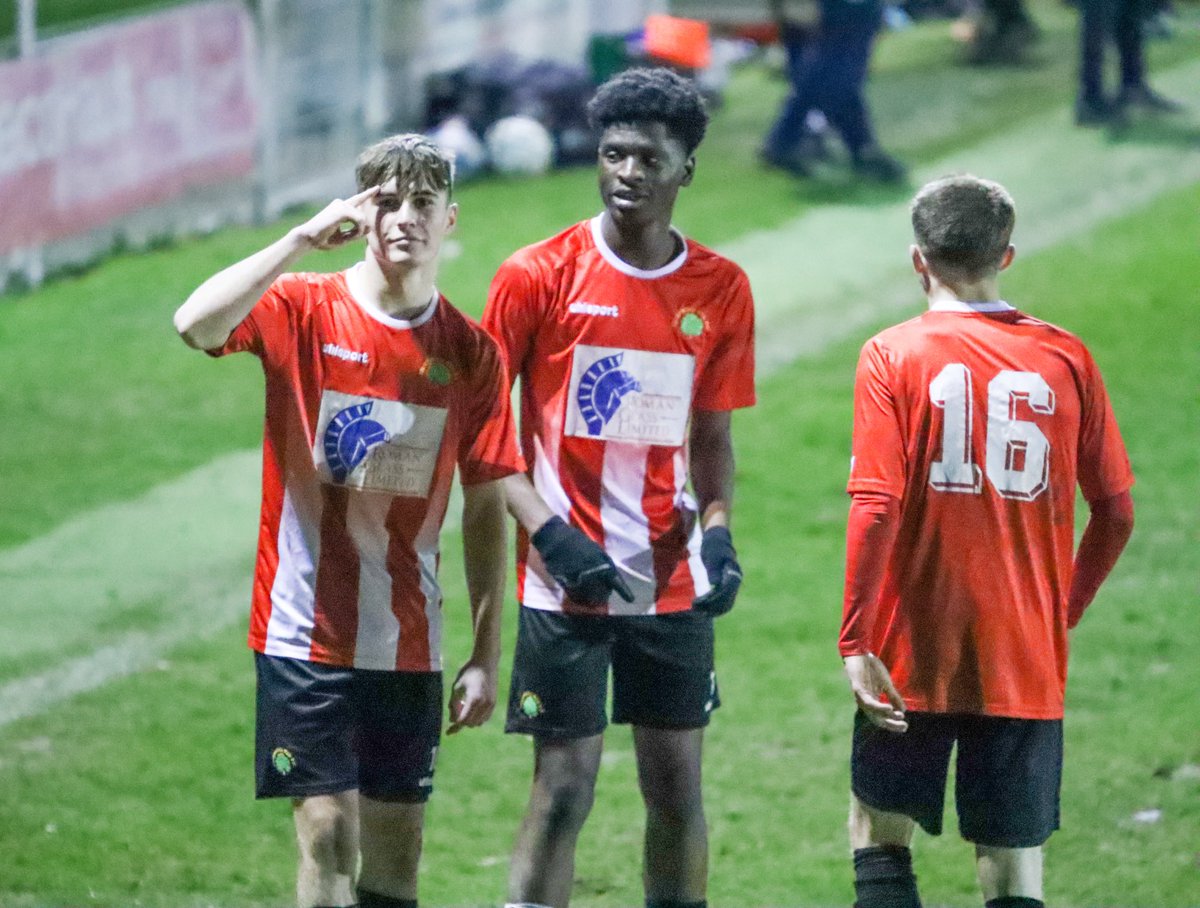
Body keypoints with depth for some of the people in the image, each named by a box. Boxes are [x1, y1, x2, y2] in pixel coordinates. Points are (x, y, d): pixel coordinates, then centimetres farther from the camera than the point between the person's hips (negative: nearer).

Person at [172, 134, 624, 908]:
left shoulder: (470, 353, 2)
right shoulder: (302, 312, -5)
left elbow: (487, 509, 5)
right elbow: (196, 324, -26)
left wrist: (487, 656, 1)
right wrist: (303, 240, -27)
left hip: (410, 642, 3)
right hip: (307, 633, -3)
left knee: (397, 845, 8)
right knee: (329, 835, -9)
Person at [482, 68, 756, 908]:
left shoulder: (720, 289, 4)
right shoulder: (538, 277, -6)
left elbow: (712, 431, 11)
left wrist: (716, 523, -6)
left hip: (672, 580, 3)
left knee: (677, 780, 8)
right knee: (564, 786, -4)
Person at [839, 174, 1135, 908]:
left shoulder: (894, 357, -6)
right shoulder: (1065, 359, 1)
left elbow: (876, 508, -14)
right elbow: (1117, 514, 3)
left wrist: (855, 643, -10)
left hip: (912, 655, -2)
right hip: (1028, 659, 2)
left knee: (880, 835, 14)